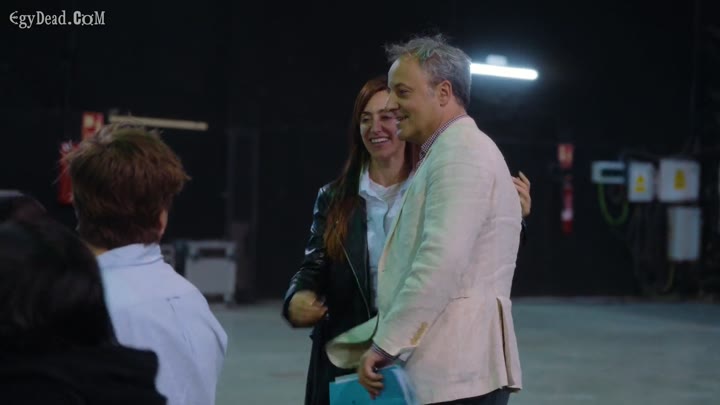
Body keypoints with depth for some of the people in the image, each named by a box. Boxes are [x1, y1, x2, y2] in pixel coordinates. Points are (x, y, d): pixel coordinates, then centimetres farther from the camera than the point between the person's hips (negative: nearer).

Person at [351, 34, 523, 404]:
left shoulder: (459, 152, -10)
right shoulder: (452, 151, 22)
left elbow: (442, 261, -21)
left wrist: (385, 345, -15)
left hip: (456, 374, -10)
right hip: (457, 369, 10)